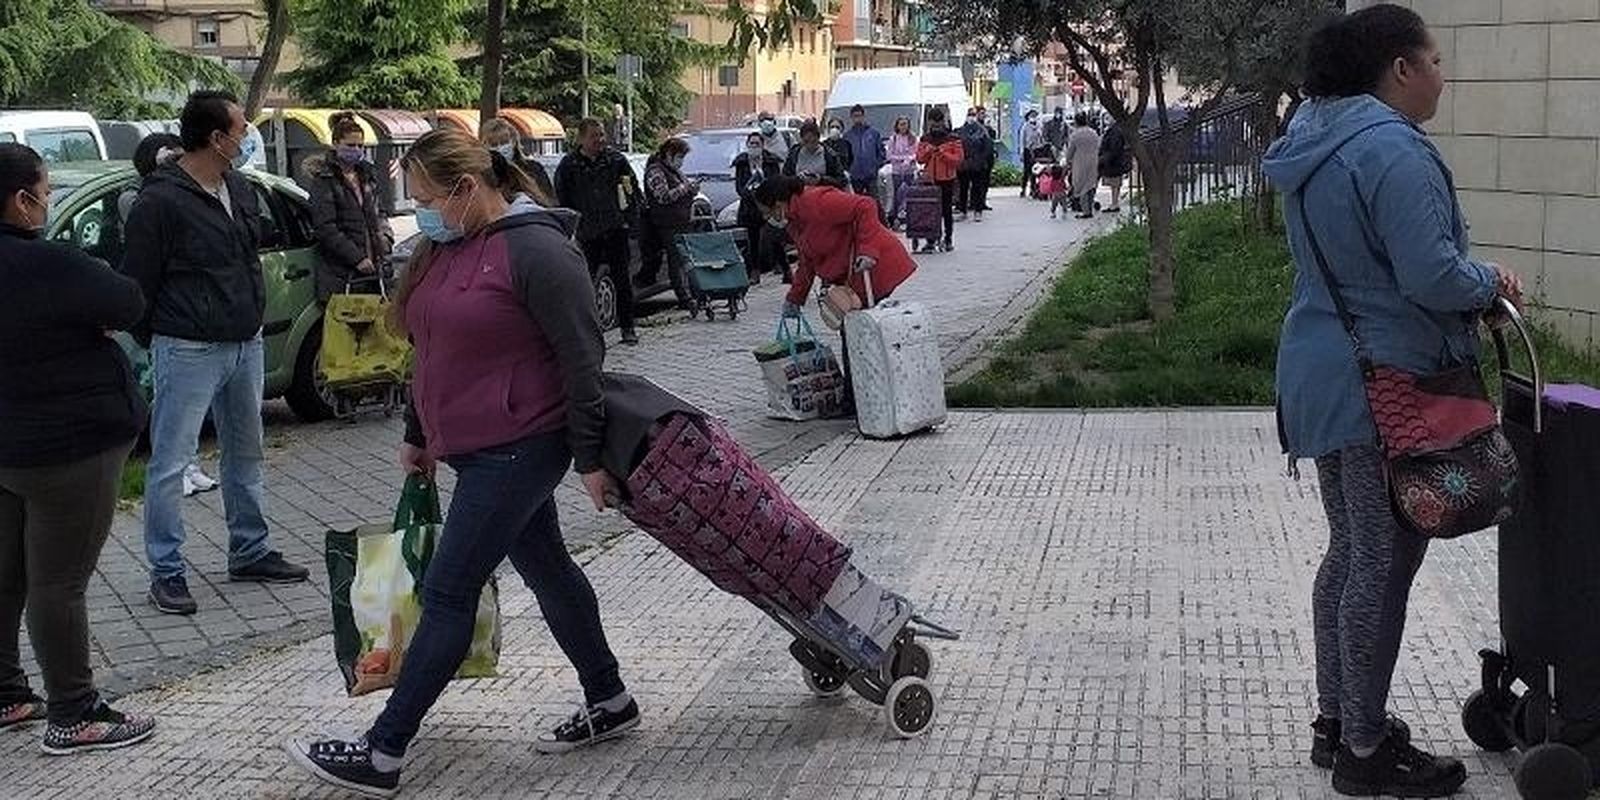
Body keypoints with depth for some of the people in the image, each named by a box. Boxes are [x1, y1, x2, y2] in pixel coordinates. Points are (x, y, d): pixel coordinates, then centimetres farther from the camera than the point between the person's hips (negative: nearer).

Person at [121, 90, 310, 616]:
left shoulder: (239, 190, 10)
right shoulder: (162, 199, -15)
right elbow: (138, 280, -10)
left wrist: (254, 315, 16)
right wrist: (155, 345, -4)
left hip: (245, 345, 8)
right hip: (189, 351, -8)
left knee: (246, 454, 16)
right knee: (171, 462, -1)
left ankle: (250, 553, 29)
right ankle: (166, 572, 6)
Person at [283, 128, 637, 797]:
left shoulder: (535, 249, -18)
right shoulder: (445, 248, 9)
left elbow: (582, 358, -17)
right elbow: (434, 351, 19)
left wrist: (589, 458, -15)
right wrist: (417, 435, 22)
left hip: (518, 450, -9)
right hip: (475, 447, 9)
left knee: (447, 592, -5)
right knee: (545, 569, 16)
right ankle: (609, 703, 30)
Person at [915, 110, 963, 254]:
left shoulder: (953, 140, -1)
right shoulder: (925, 139, 9)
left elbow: (958, 159, -7)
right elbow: (919, 158, 6)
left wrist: (943, 153, -17)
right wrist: (928, 150, -12)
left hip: (947, 180, -2)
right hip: (929, 179, 2)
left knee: (947, 210, 4)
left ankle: (949, 239, 14)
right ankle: (930, 240, 4)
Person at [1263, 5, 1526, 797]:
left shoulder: (1314, 140, 12)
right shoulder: (1393, 151, -20)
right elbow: (1431, 276, -25)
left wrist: (1471, 283, 18)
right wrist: (1493, 281, -5)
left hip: (1325, 375, 10)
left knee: (1349, 553, 18)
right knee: (1384, 564, -1)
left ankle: (1337, 720, 27)